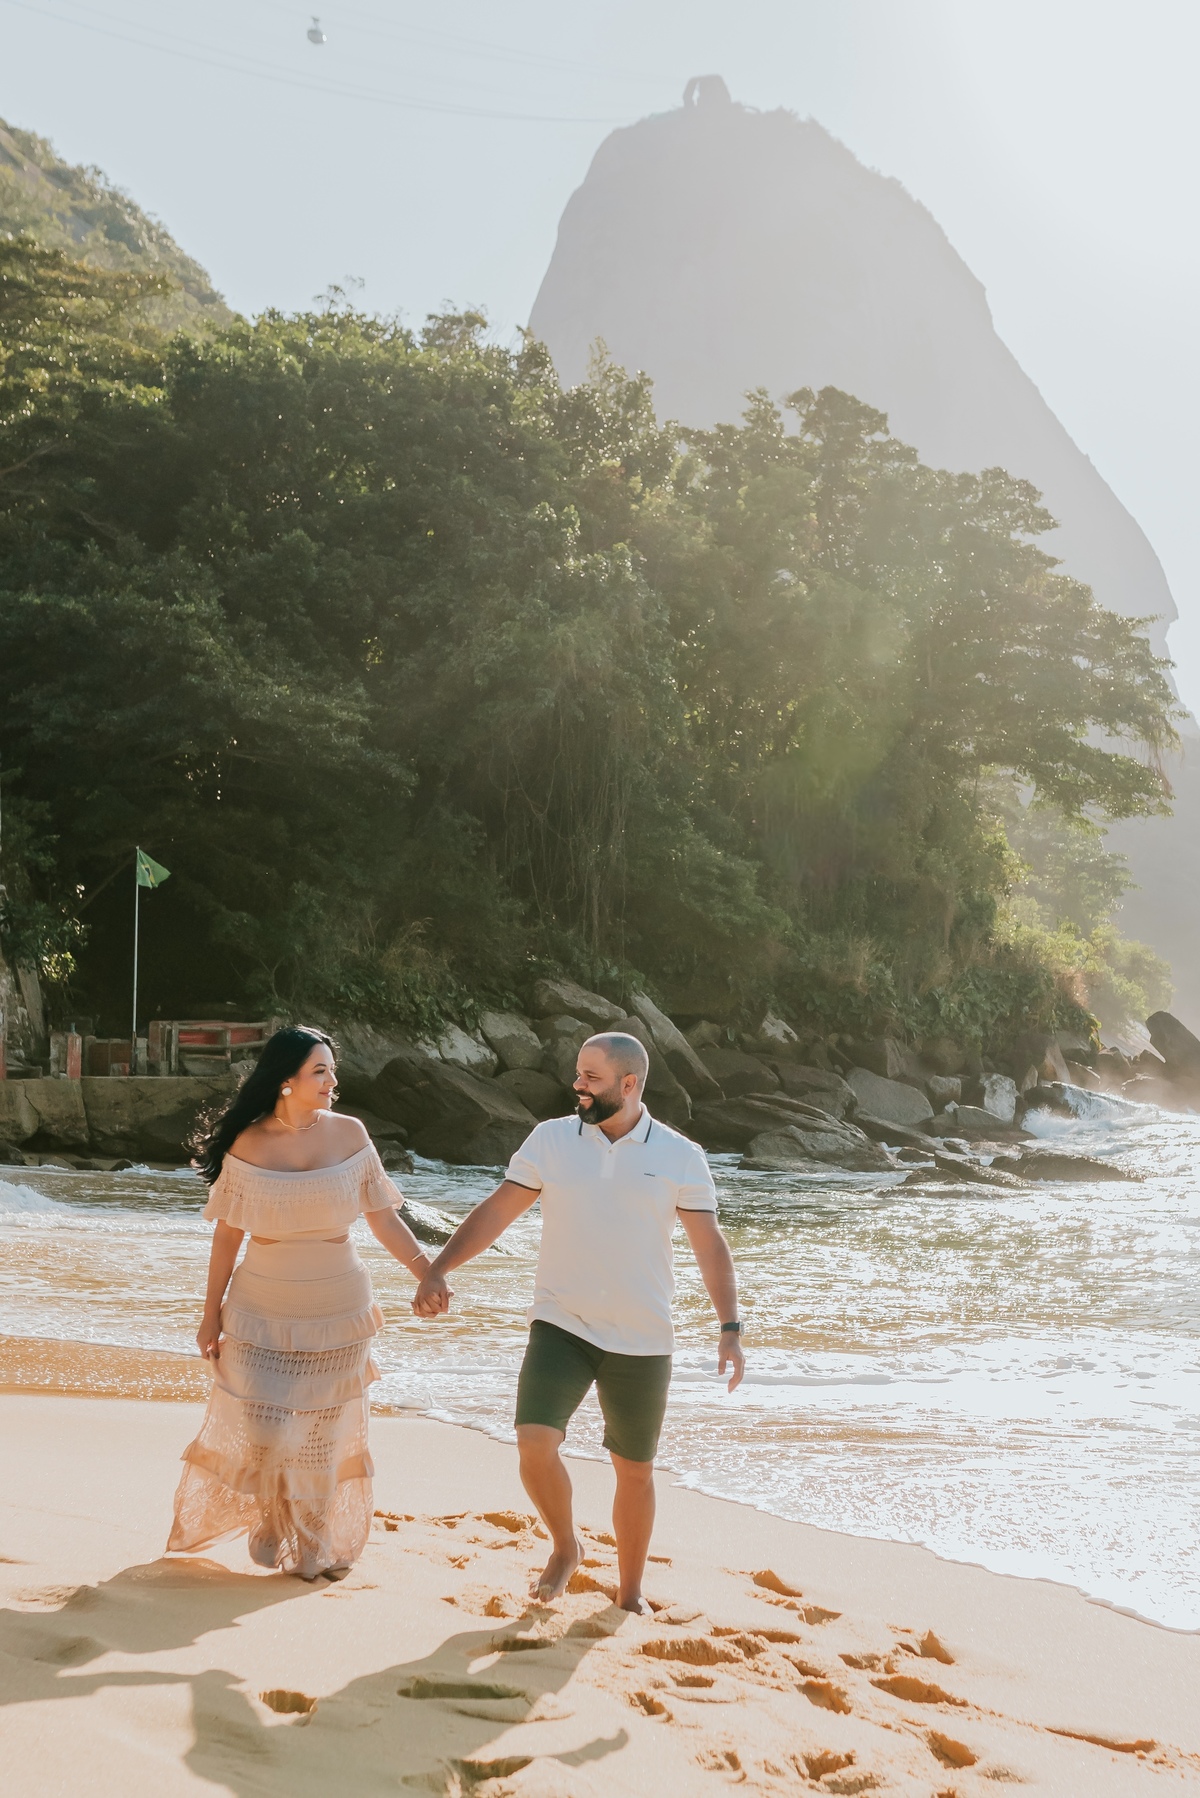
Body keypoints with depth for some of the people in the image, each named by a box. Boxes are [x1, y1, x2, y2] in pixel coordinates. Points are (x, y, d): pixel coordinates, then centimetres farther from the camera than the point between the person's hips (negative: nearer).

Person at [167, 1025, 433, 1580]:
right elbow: (227, 1234, -1)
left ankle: (317, 1546, 30)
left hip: (337, 1311, 1)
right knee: (259, 1430, -2)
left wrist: (427, 1269, -15)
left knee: (327, 1434, 10)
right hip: (262, 1314, -1)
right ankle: (269, 1523, 28)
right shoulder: (247, 1145, -8)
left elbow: (383, 1218, -2)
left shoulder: (349, 1134, -5)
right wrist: (212, 1314, 1)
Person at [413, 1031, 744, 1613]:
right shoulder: (551, 1140, 0)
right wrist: (437, 1271, -11)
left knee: (635, 1471, 10)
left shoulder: (680, 1157, -3)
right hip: (561, 1324, 0)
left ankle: (630, 1594, 31)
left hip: (642, 1341, 0)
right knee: (535, 1441, -18)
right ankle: (565, 1546, 12)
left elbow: (710, 1247, -1)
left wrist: (730, 1328, -10)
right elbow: (494, 1213, 1)